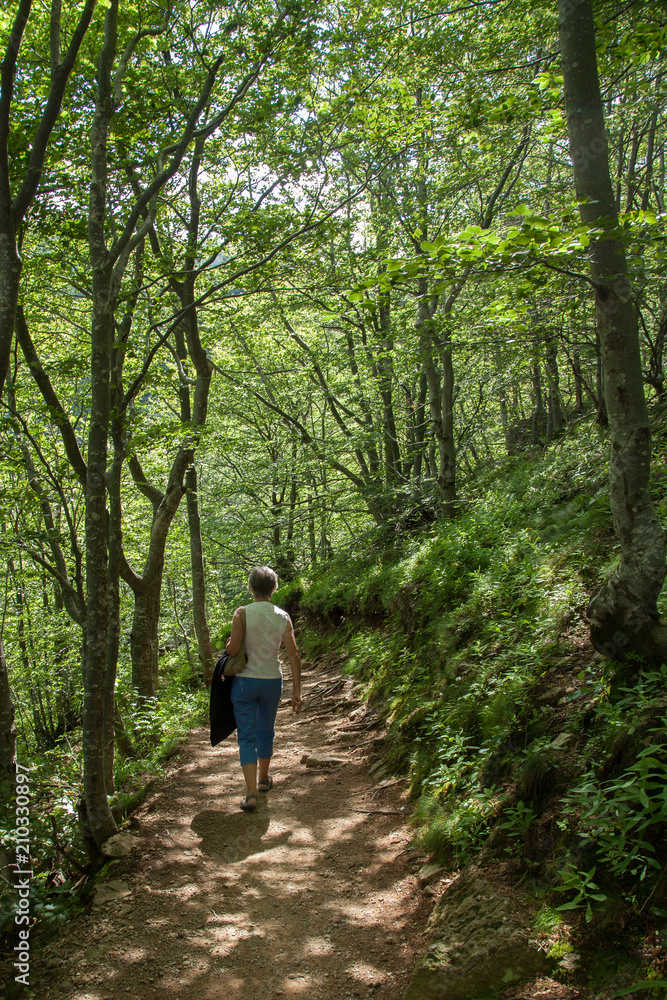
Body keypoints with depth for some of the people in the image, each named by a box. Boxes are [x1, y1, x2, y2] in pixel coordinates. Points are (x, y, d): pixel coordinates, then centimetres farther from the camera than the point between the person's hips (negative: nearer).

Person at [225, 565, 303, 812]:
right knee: (265, 732, 22)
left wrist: (228, 644, 7)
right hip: (272, 681, 3)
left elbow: (233, 650, -18)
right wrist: (297, 690, -1)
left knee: (247, 736, 3)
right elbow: (293, 655, -5)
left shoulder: (242, 613, -13)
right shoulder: (283, 617, -3)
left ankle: (251, 794, -4)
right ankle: (264, 779, 40)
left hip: (245, 681, -3)